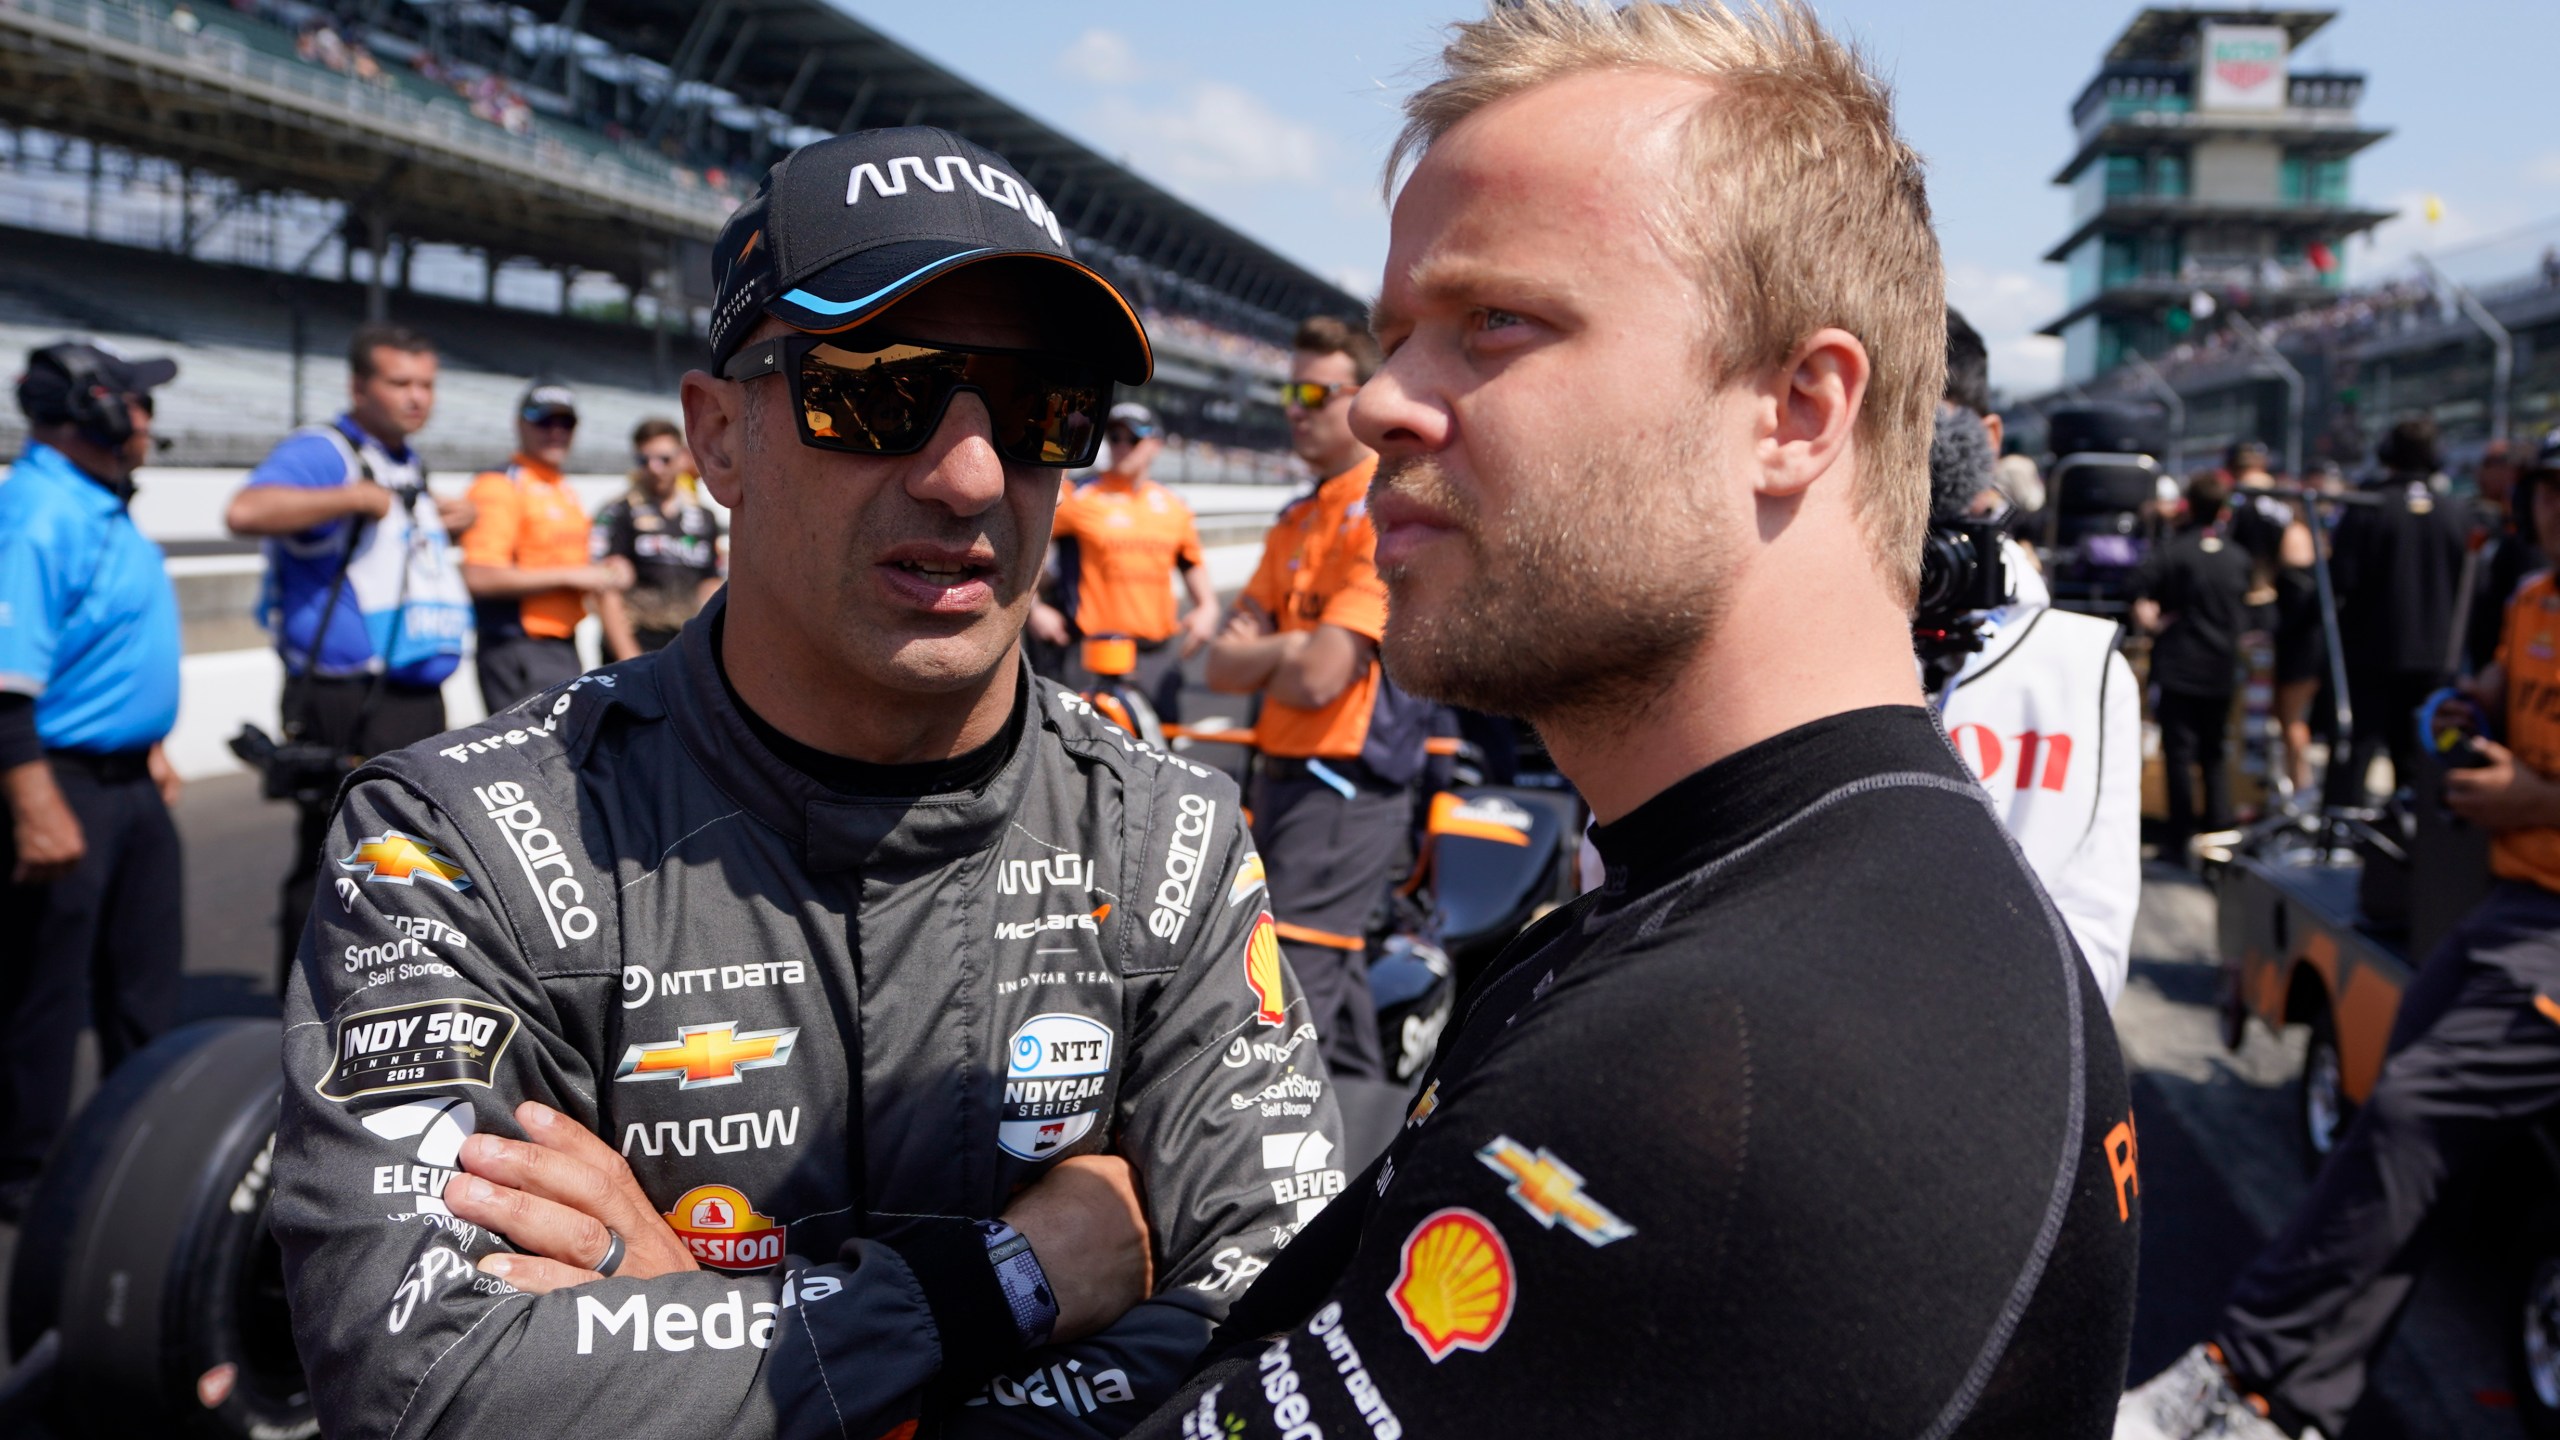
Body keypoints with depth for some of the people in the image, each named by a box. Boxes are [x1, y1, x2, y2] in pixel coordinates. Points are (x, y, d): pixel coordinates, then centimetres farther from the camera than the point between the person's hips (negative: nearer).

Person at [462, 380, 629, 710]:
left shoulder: (566, 491, 19)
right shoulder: (499, 485, -11)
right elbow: (480, 576, -22)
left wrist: (601, 572, 6)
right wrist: (570, 575, -18)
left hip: (566, 650, 9)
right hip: (519, 653, -9)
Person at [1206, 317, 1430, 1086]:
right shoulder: (1298, 519, 15)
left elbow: (1317, 679, -22)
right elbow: (1223, 664, 7)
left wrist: (1258, 658, -2)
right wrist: (1291, 647, -12)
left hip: (1344, 782, -10)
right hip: (1286, 771, 10)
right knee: (1335, 975, 19)